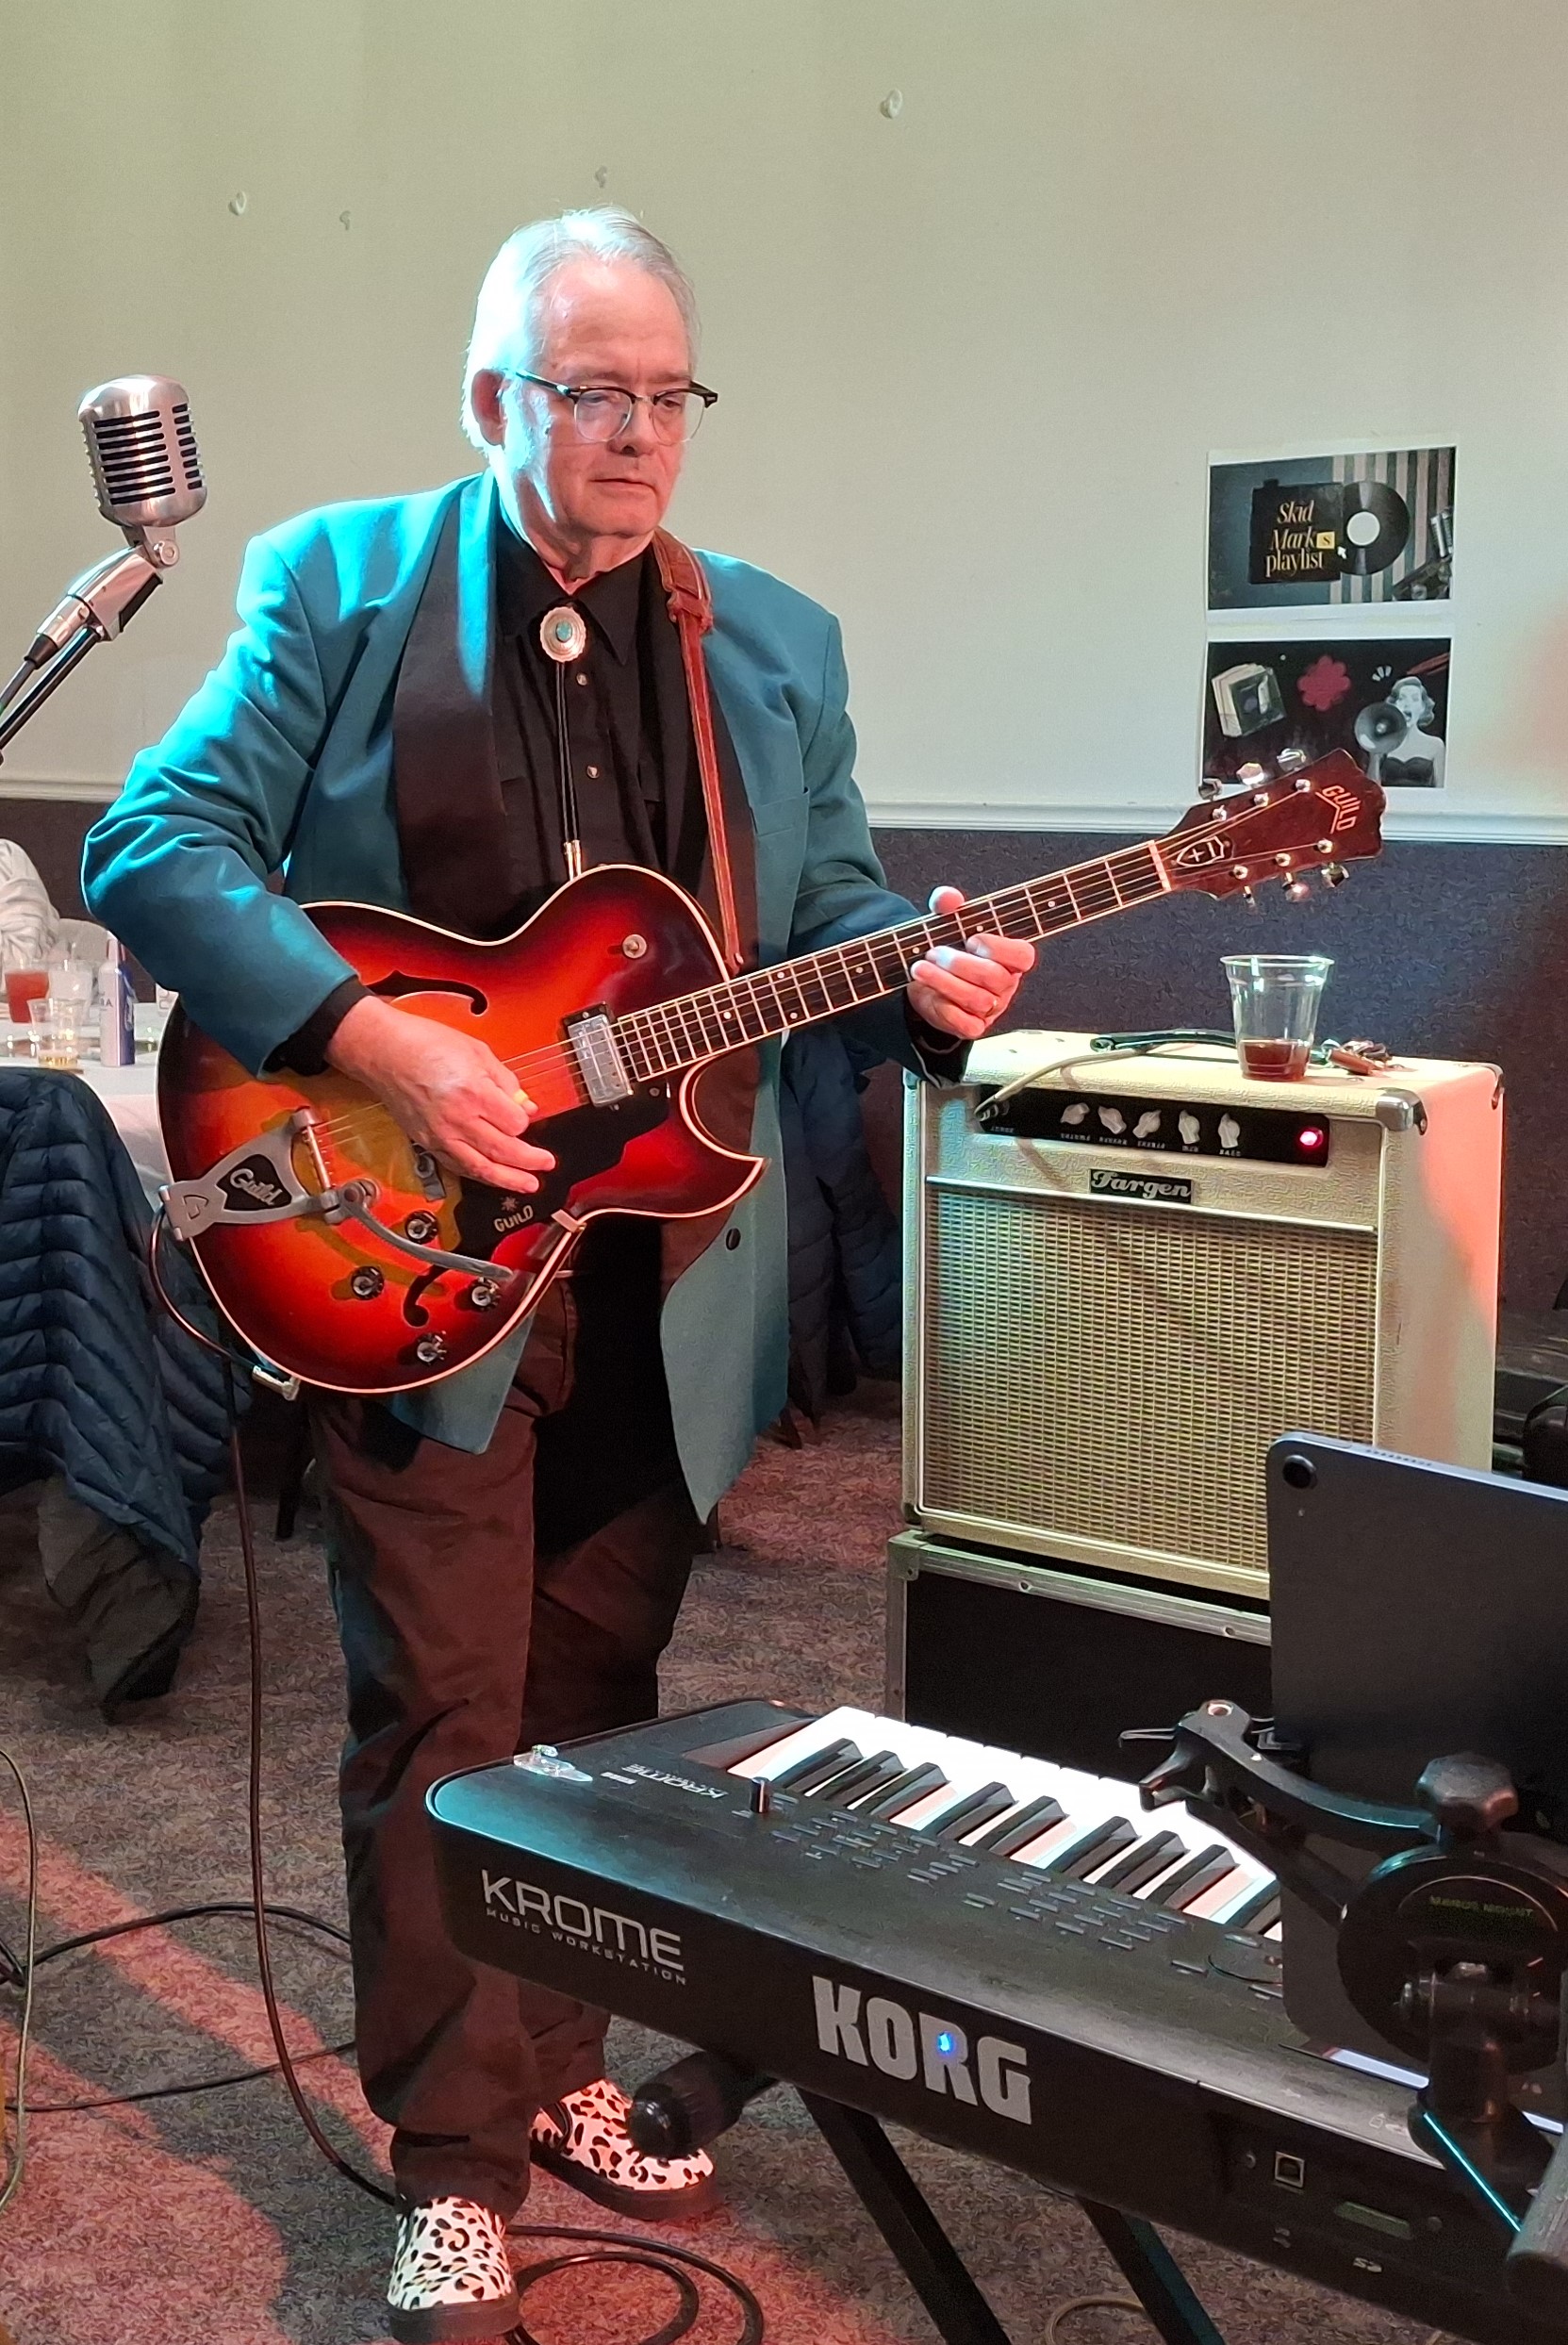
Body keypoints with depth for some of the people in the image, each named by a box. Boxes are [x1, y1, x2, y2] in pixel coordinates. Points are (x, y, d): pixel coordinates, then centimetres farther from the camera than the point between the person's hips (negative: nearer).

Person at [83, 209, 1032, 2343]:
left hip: (667, 1276, 4)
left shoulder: (778, 647, 10)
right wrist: (386, 1050, -21)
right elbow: (154, 849, -9)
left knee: (597, 1698, 14)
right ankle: (458, 2165, 16)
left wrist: (923, 987, -11)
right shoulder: (338, 589, -2)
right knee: (442, 1716, 0)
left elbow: (826, 910, 13)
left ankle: (562, 2076, 32)